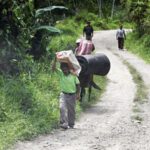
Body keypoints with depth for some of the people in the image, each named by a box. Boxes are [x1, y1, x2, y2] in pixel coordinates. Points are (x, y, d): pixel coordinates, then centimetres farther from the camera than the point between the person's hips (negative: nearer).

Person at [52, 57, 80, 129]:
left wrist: (78, 94, -8)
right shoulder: (61, 73, -1)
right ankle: (64, 123, -21)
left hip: (72, 95, -1)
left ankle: (71, 124, 25)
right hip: (63, 94, 1)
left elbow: (78, 85, 0)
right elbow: (53, 68, -11)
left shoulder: (73, 75, -6)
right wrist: (55, 60, -21)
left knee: (71, 110, 9)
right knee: (62, 108, -18)